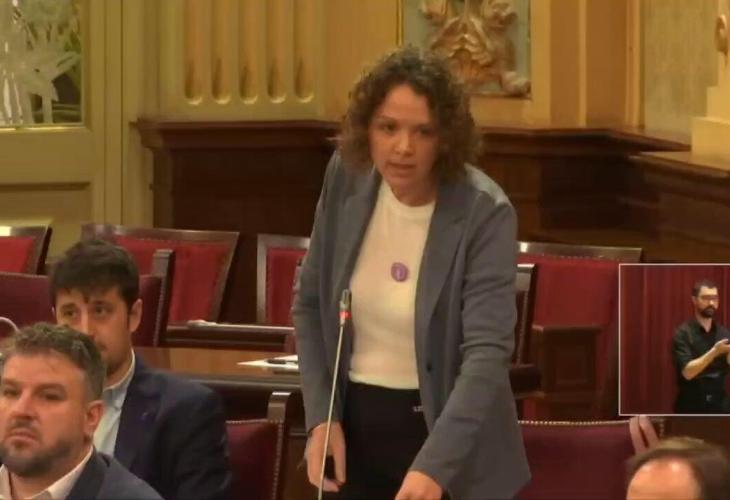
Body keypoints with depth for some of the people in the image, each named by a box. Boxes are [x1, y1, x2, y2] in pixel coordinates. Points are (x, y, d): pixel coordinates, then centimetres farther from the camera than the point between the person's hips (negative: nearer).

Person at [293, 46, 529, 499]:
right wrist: (321, 416, -5)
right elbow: (311, 304, 6)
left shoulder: (485, 213, -19)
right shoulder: (346, 179, -6)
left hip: (446, 431, -4)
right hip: (355, 428, 4)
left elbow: (487, 351, -26)